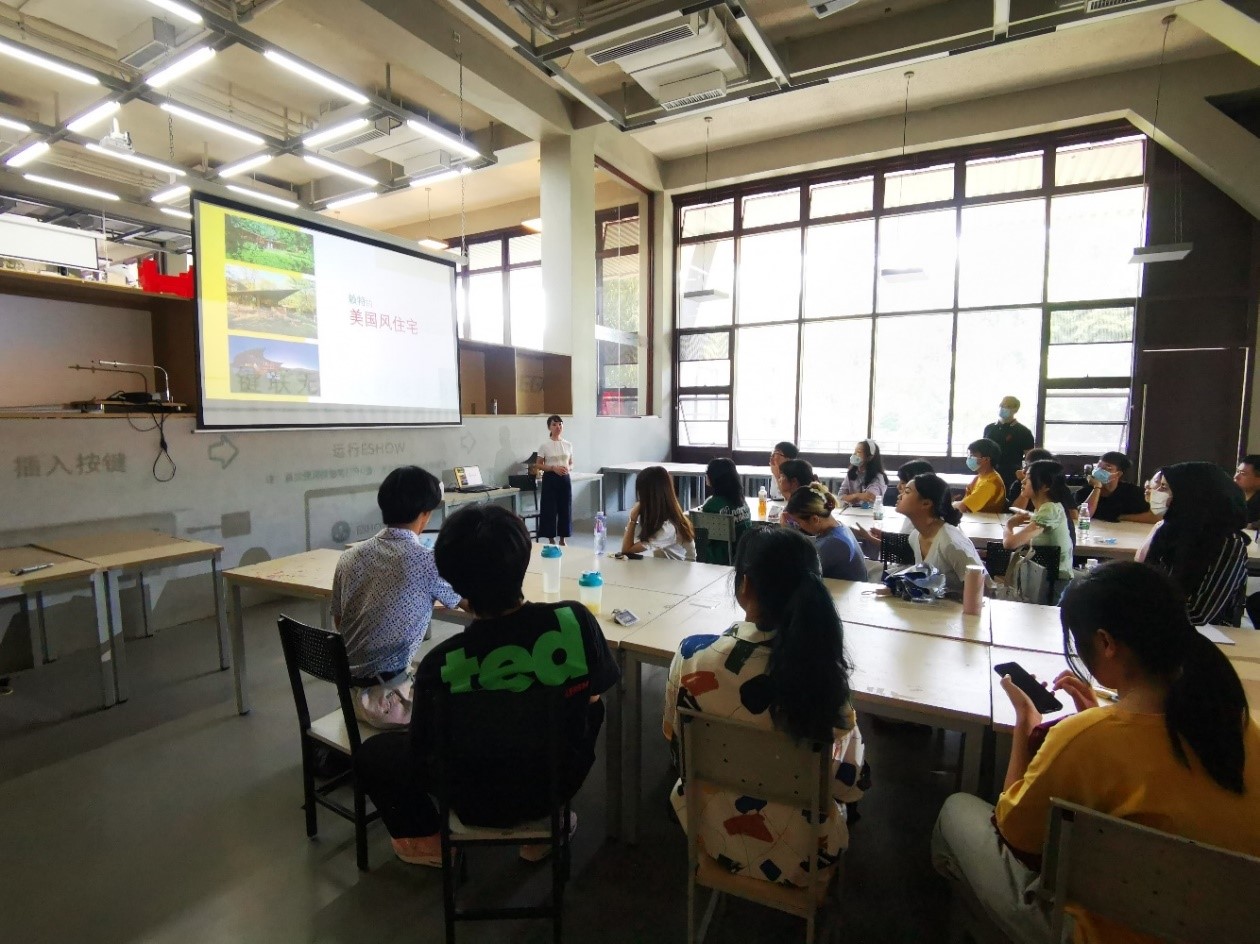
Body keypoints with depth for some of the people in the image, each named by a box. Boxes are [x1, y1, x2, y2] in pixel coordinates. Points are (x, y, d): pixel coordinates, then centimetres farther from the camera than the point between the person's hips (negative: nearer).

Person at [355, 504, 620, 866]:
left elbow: (421, 758, -14)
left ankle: (428, 841, 33)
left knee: (372, 753, 20)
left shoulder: (441, 665, -30)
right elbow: (591, 696, -6)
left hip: (484, 802, -1)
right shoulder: (575, 618, -24)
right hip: (561, 781, 2)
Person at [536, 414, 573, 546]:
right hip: (550, 479, -3)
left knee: (565, 509, 6)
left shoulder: (568, 444, 6)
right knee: (550, 509, 0)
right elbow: (539, 465, -2)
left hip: (565, 479, 3)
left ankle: (562, 539, 19)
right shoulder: (544, 445, -5)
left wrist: (568, 468, -10)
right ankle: (551, 540, 12)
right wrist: (553, 468, -17)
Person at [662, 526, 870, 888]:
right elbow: (852, 782, -15)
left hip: (714, 834, 1)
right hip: (800, 853, 0)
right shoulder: (824, 669, -28)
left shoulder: (693, 656, -27)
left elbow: (675, 742, -7)